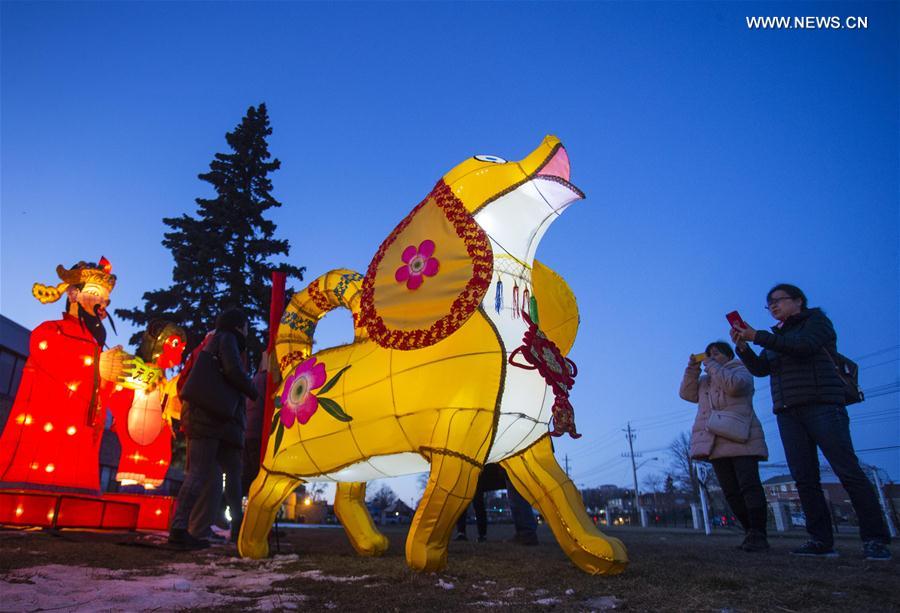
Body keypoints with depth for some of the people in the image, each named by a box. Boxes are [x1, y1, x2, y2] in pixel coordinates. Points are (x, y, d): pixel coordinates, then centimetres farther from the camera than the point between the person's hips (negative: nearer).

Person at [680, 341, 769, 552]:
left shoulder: (741, 371, 9)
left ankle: (758, 534, -12)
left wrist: (712, 366, -6)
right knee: (731, 492, 4)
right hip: (717, 444, 6)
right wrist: (692, 368, 5)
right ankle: (751, 533, 9)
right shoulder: (704, 381, 26)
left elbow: (733, 385, -14)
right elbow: (687, 393, 13)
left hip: (741, 439, -6)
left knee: (749, 485, -12)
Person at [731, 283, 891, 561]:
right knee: (804, 478, -1)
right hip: (787, 413, 6)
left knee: (849, 472, -10)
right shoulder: (776, 337, 24)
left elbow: (803, 345, -15)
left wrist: (757, 337, -16)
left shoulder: (816, 320, 6)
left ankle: (875, 540, -3)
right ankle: (821, 541, 1)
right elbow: (760, 369, 11)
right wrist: (743, 347, -4)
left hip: (822, 405, -6)